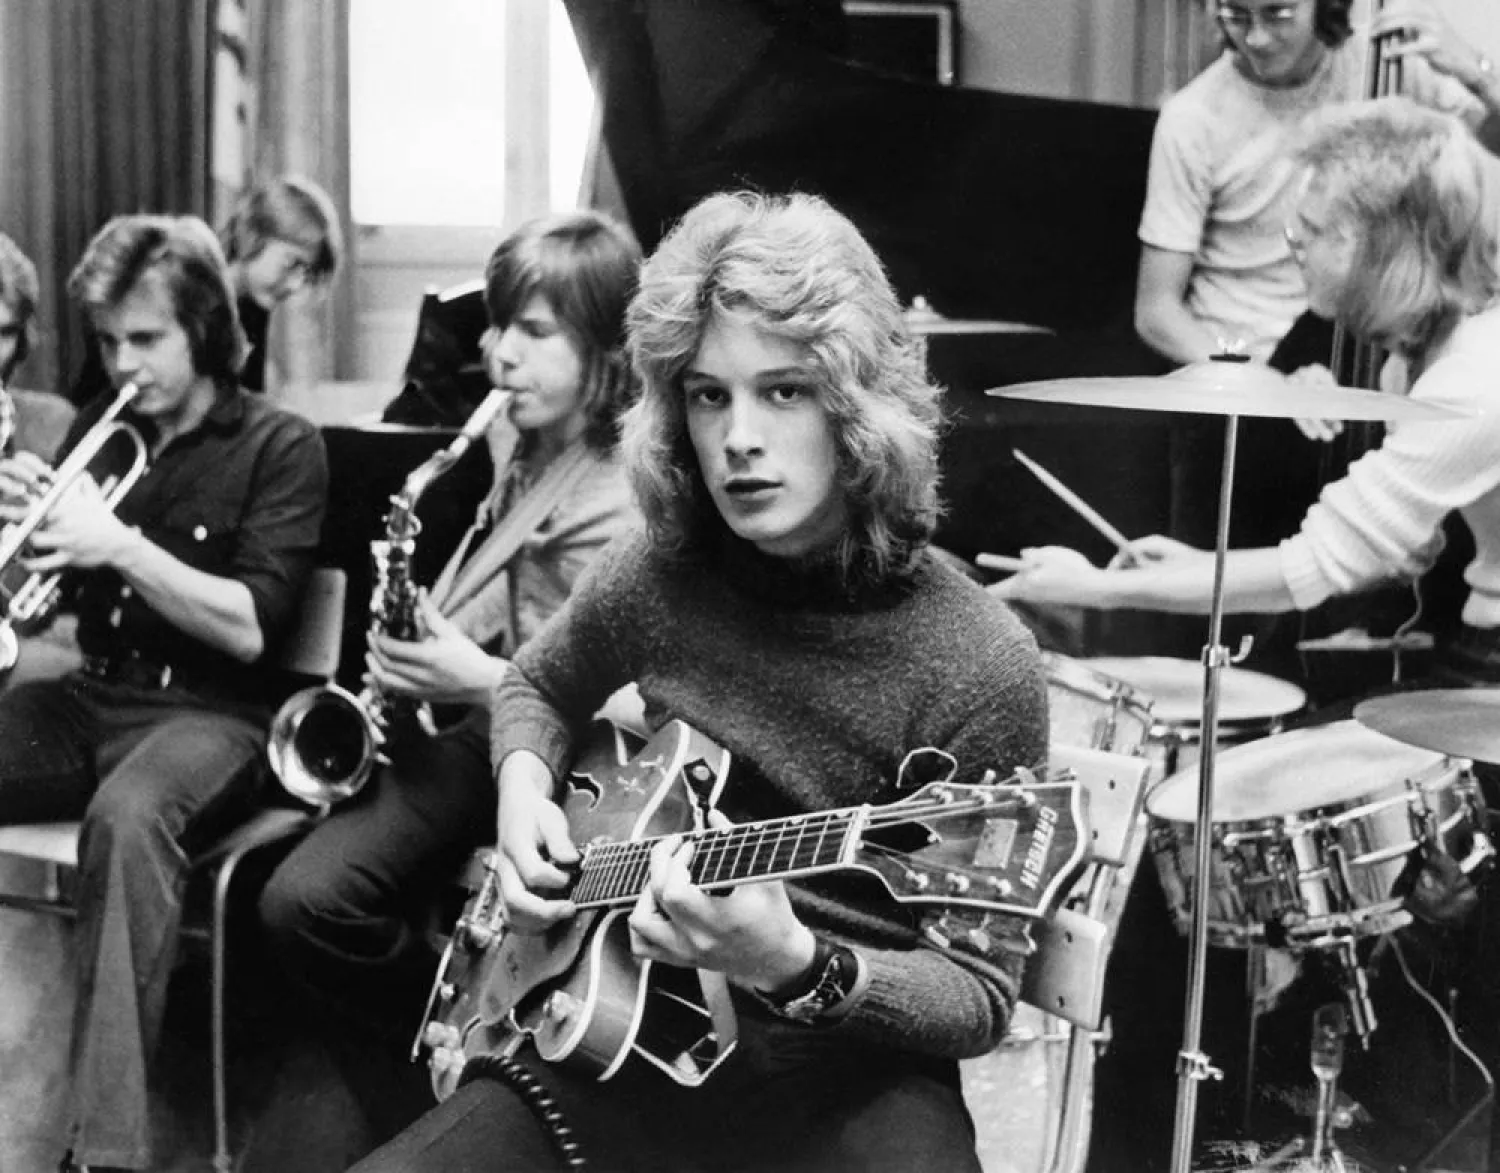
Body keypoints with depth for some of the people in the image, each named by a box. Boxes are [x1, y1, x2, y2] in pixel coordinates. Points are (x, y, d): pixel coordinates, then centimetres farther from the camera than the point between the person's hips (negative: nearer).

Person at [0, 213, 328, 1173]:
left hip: (212, 712, -6)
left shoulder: (279, 446, -4)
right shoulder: (99, 431, 13)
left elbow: (251, 629, -13)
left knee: (127, 817, -39)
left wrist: (120, 544, -22)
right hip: (93, 697, 6)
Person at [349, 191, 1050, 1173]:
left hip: (845, 1084, -3)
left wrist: (800, 969, -29)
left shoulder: (979, 668, -15)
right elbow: (536, 686, 21)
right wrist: (525, 788, -1)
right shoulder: (662, 574, -1)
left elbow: (981, 999, -11)